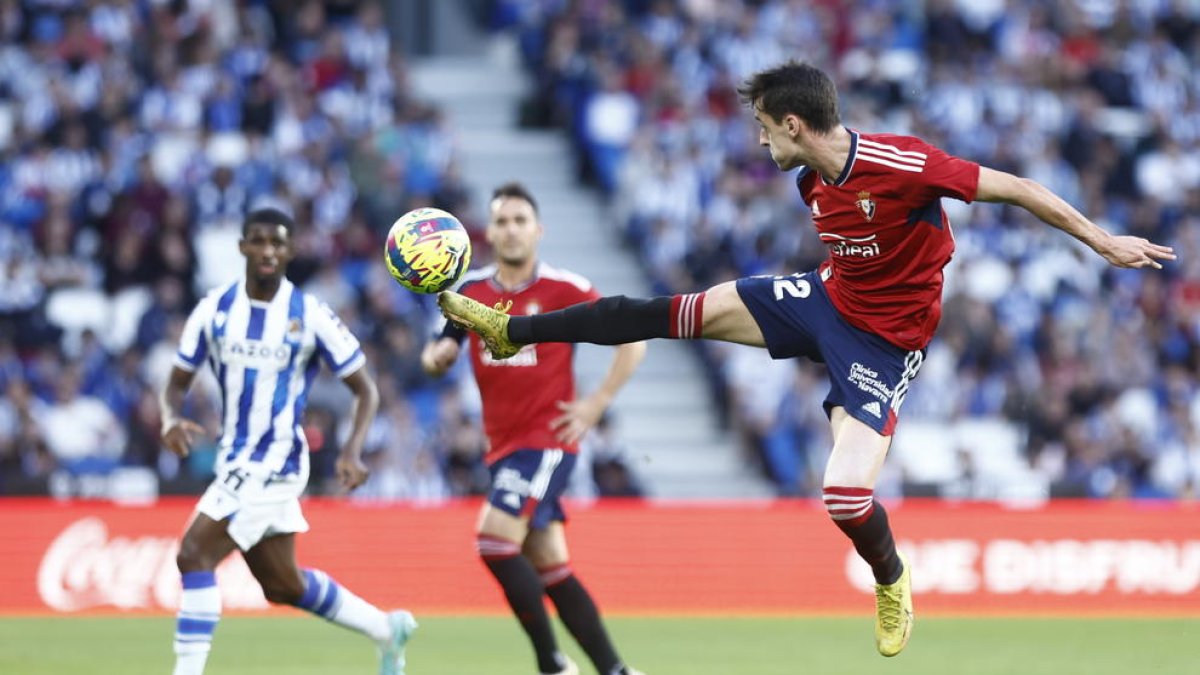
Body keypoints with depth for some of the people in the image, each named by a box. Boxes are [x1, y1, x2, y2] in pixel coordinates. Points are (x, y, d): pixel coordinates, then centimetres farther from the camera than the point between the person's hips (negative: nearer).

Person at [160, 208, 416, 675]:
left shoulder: (311, 316, -11)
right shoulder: (214, 310, 1)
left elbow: (365, 390, -4)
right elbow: (177, 383, 8)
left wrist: (352, 451, -20)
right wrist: (171, 420, -15)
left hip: (274, 463, -6)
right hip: (235, 462, 6)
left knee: (194, 555, -19)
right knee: (284, 586, 18)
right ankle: (386, 629, 38)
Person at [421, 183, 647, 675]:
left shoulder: (564, 290, -8)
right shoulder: (472, 290, 6)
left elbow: (633, 337, -3)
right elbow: (441, 352, 13)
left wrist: (596, 404, -9)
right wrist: (436, 356, -12)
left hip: (547, 441, -6)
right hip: (502, 445, 6)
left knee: (495, 541, -20)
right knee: (549, 566, 6)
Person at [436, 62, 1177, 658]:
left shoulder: (902, 164, -29)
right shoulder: (813, 181, -5)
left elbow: (1014, 187, -23)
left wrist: (1105, 242, -20)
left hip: (885, 339, -7)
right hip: (827, 300, 7)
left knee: (845, 493, -18)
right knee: (685, 312, 0)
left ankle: (892, 582, 16)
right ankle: (513, 329, 10)